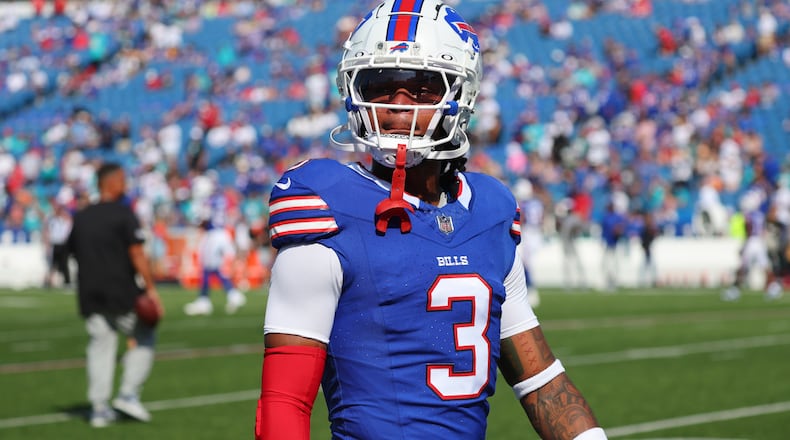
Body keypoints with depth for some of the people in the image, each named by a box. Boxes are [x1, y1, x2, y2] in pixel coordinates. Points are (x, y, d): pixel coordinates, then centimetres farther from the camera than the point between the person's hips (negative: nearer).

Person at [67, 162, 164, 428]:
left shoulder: (80, 218, 11)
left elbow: (74, 254, 14)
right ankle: (129, 393, 0)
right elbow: (137, 254, -13)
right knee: (144, 338, 11)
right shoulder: (123, 214, -8)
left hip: (89, 295, 5)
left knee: (100, 346, 8)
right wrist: (150, 289, -12)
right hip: (121, 293, -5)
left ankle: (99, 408, 4)